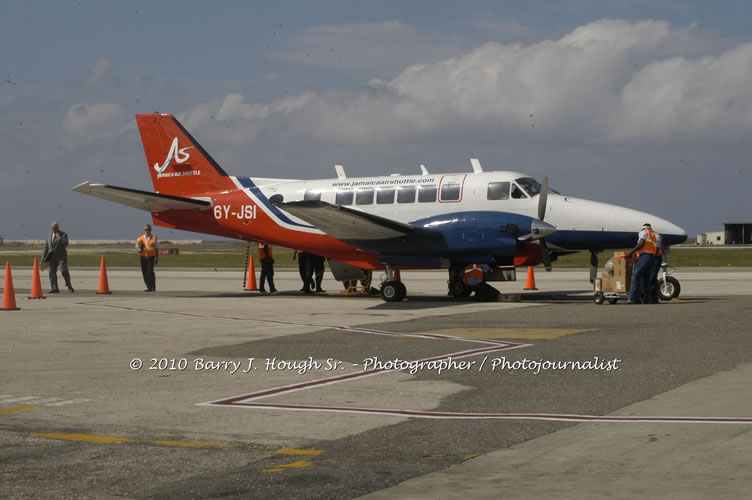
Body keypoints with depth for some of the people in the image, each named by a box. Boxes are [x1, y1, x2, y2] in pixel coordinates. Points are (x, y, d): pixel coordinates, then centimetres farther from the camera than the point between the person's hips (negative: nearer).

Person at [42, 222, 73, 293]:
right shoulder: (49, 235, 11)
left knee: (64, 271, -12)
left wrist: (59, 238, -25)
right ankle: (54, 288, -5)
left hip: (61, 257, -4)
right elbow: (46, 247, 13)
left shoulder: (63, 234, -3)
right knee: (52, 272, -5)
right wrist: (43, 257, 8)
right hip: (52, 257, 4)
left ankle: (69, 286, 2)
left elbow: (66, 244, -17)